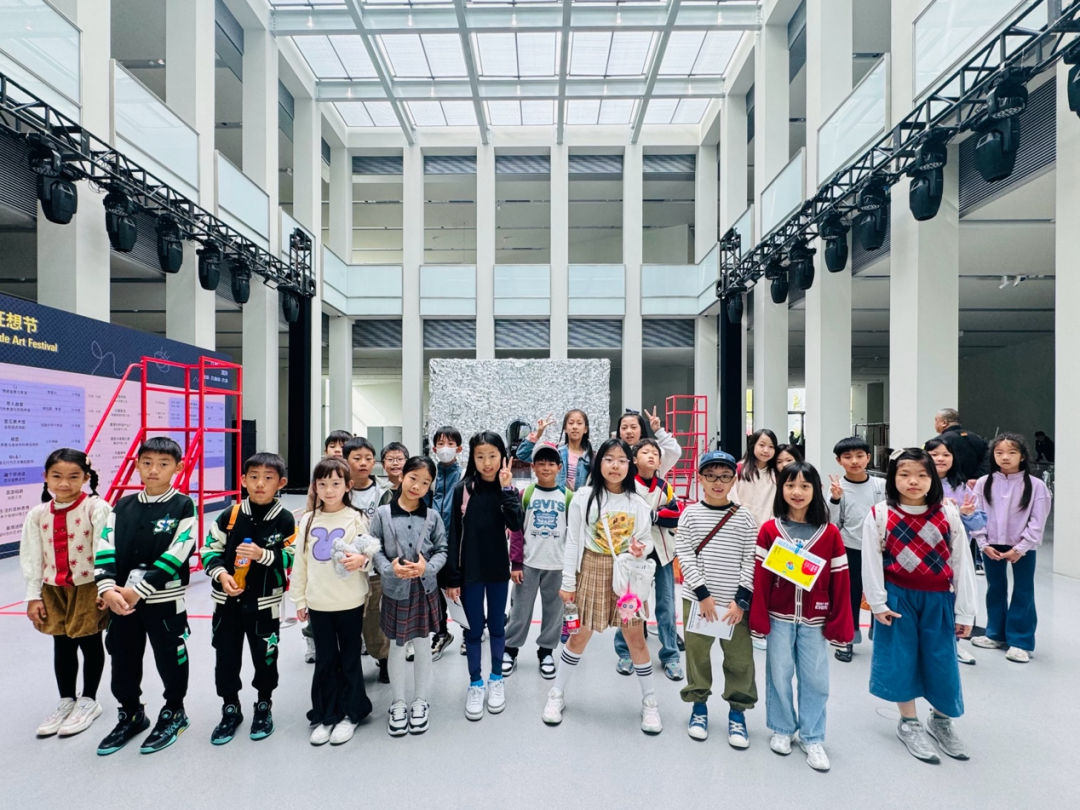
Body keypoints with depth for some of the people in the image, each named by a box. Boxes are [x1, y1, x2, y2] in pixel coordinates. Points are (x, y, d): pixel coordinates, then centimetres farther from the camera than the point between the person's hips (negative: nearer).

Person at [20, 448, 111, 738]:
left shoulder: (96, 508, -15)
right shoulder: (38, 514, 0)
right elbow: (31, 557, 6)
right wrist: (33, 596, 4)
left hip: (89, 589, -5)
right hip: (53, 592, 5)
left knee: (90, 644, 10)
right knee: (62, 647, 17)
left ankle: (88, 701, 28)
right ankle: (66, 701, 34)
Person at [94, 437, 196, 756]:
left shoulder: (183, 506, -9)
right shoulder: (122, 507, 6)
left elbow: (176, 555, -16)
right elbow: (105, 548, 0)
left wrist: (138, 590, -20)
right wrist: (107, 587, -16)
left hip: (165, 600, -4)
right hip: (121, 600, 5)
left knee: (170, 658, 9)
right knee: (123, 660, 16)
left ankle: (173, 712, 31)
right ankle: (131, 714, 38)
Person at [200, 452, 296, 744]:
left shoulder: (285, 520, -11)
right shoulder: (230, 516, -5)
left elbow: (292, 560, -10)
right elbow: (210, 549, 1)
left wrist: (263, 554, -24)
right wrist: (221, 574, -14)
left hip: (265, 602, -2)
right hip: (228, 600, 2)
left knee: (265, 656, 12)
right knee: (226, 655, 13)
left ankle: (264, 706, 35)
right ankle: (230, 709, 34)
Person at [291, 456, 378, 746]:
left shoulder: (356, 519, -7)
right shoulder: (308, 521, 4)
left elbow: (369, 554, -7)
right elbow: (300, 562, 9)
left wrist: (361, 559, -30)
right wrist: (299, 599, 9)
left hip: (350, 602, -3)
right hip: (318, 603, 3)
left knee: (349, 659, 10)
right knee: (324, 660, 14)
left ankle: (349, 714, 26)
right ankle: (325, 716, 28)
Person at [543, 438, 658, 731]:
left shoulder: (637, 502, -2)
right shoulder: (584, 496, -8)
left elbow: (647, 540, 7)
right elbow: (572, 542, -5)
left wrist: (641, 549, -17)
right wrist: (568, 582, -5)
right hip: (592, 571, -1)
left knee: (636, 638, 7)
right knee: (580, 636, 9)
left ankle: (650, 701, 27)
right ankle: (557, 694, 29)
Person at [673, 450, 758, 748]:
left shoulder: (744, 516, -1)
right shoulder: (690, 514, -2)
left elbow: (750, 561, -2)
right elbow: (685, 557, -5)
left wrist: (741, 599, -9)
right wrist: (703, 593, -11)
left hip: (735, 602, 0)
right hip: (697, 599, 0)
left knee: (740, 658, 6)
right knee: (697, 654, 9)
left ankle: (737, 713, 25)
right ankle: (699, 706, 29)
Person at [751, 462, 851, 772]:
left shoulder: (830, 533, -3)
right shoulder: (769, 530, -5)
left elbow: (840, 581, -1)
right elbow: (760, 576, -5)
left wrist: (839, 623, -2)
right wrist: (759, 617, -7)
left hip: (815, 620, 1)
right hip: (779, 618, 0)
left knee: (815, 680, 8)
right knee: (779, 676, 11)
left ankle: (812, 738, 25)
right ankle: (782, 729, 30)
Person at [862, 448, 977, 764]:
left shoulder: (948, 514, -4)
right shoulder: (879, 515, -9)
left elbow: (962, 562, 0)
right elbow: (871, 561, -5)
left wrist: (964, 611, 1)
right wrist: (877, 603, -6)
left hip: (938, 599, 2)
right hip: (898, 597, -1)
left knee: (942, 661, 9)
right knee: (902, 659, 8)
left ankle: (941, 720, 36)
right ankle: (909, 724, 27)